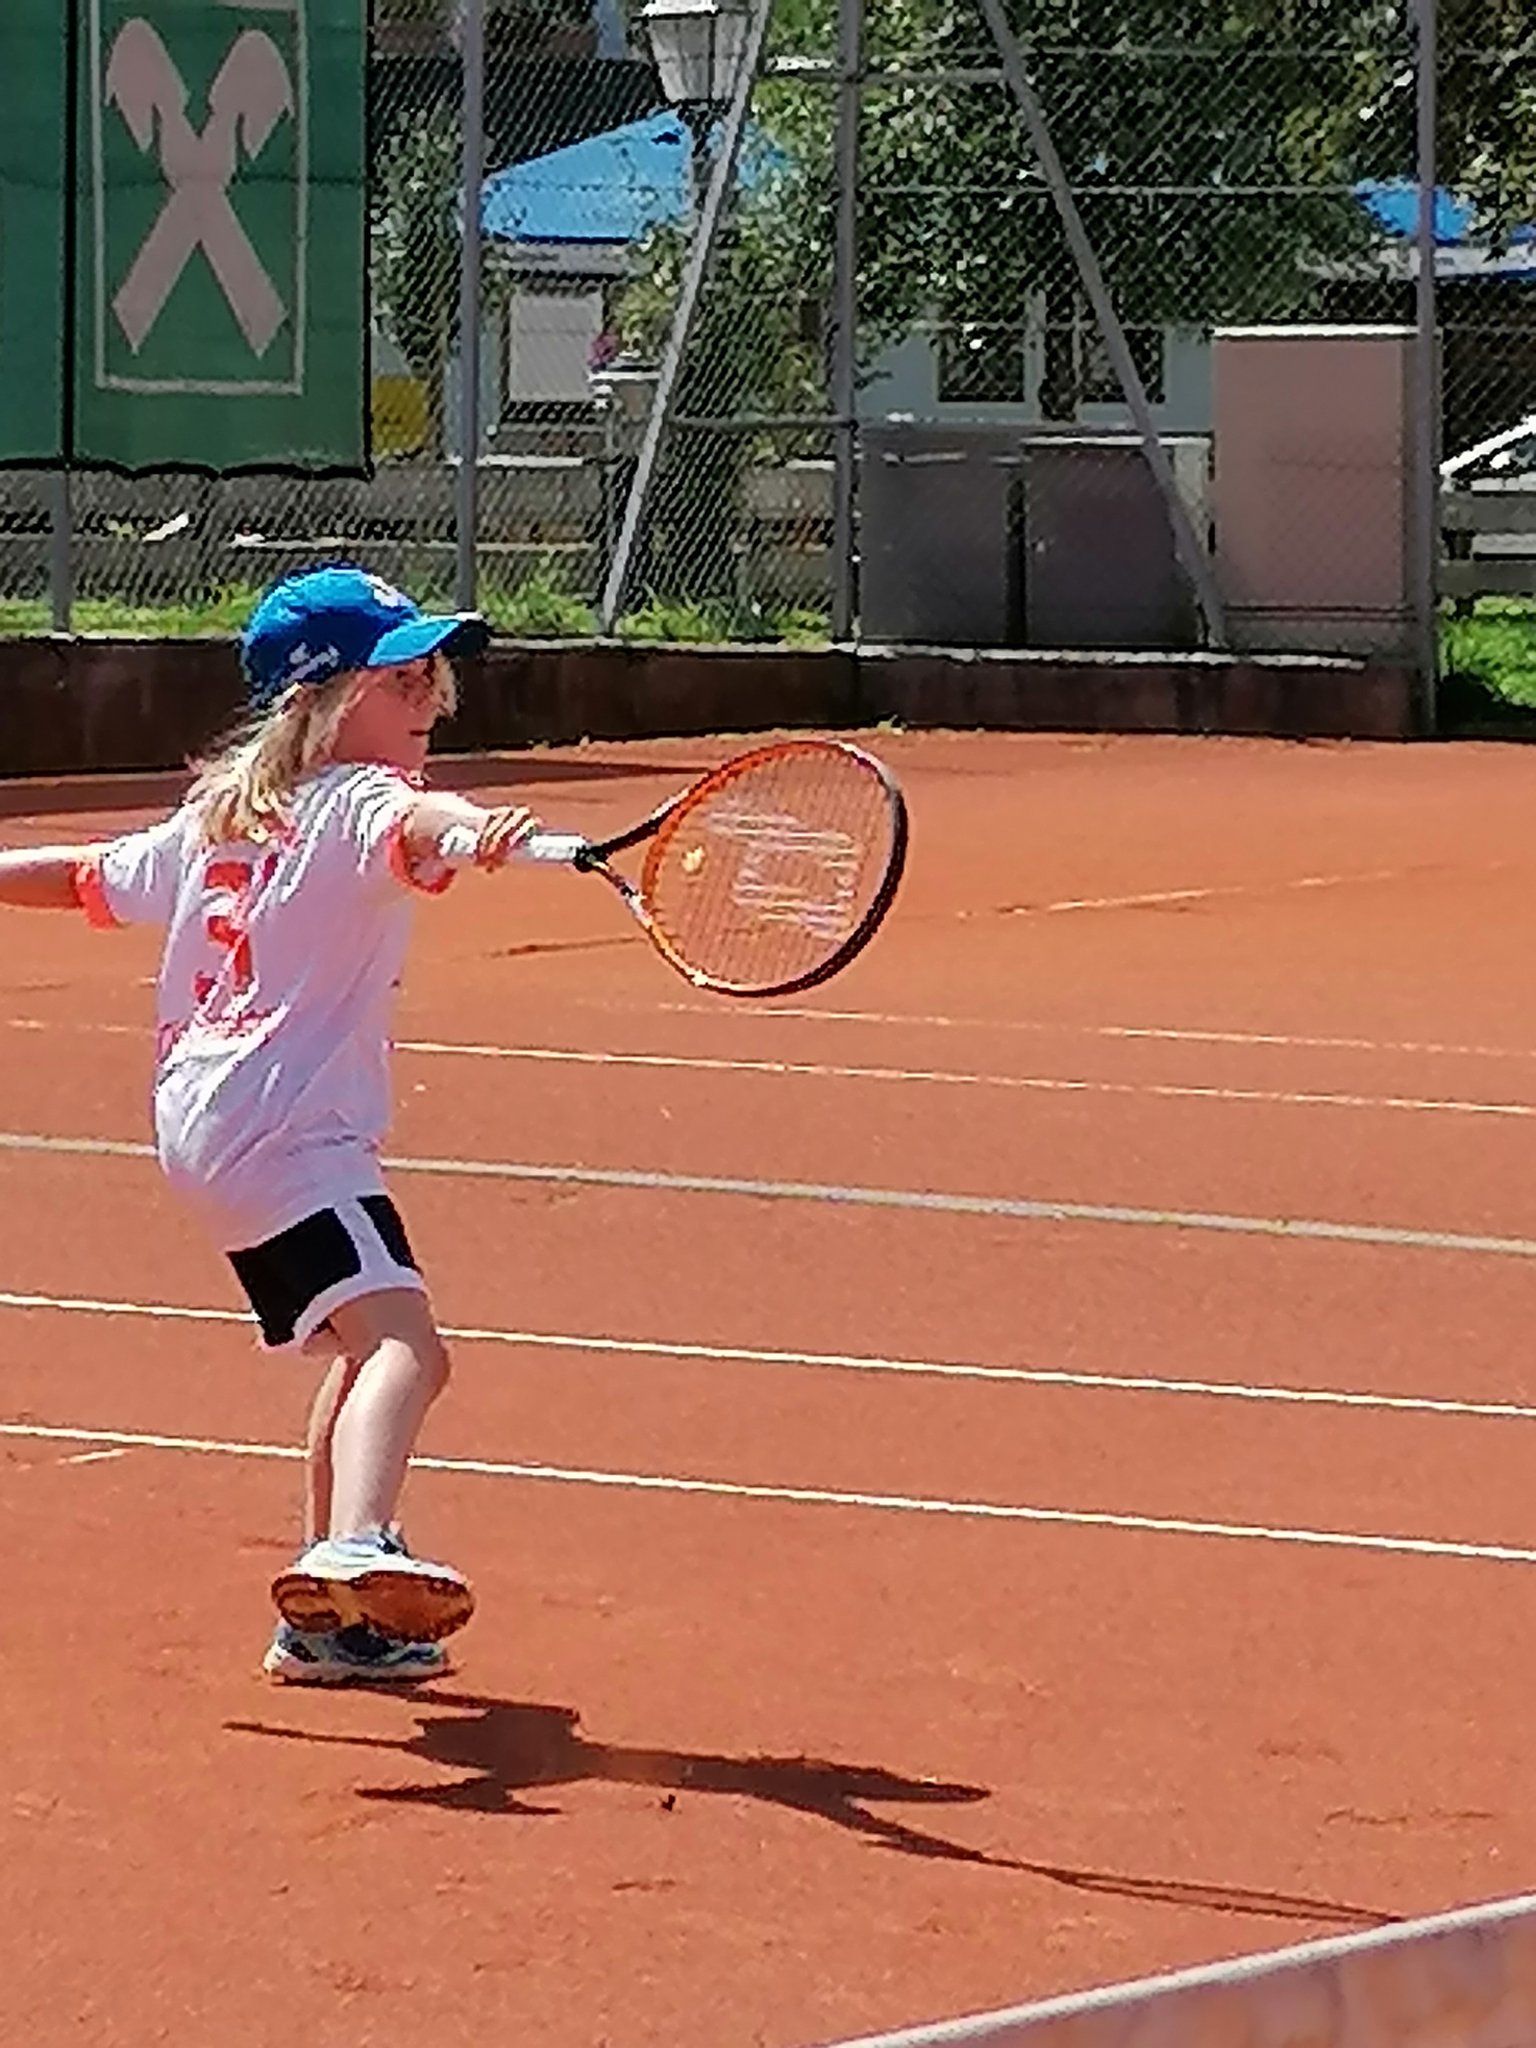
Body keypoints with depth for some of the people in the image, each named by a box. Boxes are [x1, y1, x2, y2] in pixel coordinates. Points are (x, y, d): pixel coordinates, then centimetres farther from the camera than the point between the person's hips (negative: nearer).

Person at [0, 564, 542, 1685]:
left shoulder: (214, 818, 16)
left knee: (367, 1348, 26)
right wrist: (471, 829, -56)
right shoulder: (354, 802, -11)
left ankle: (327, 1621, 33)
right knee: (403, 1344, -28)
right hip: (287, 1133, -10)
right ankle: (357, 1546, -54)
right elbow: (409, 825, -35)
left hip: (206, 1121, 10)